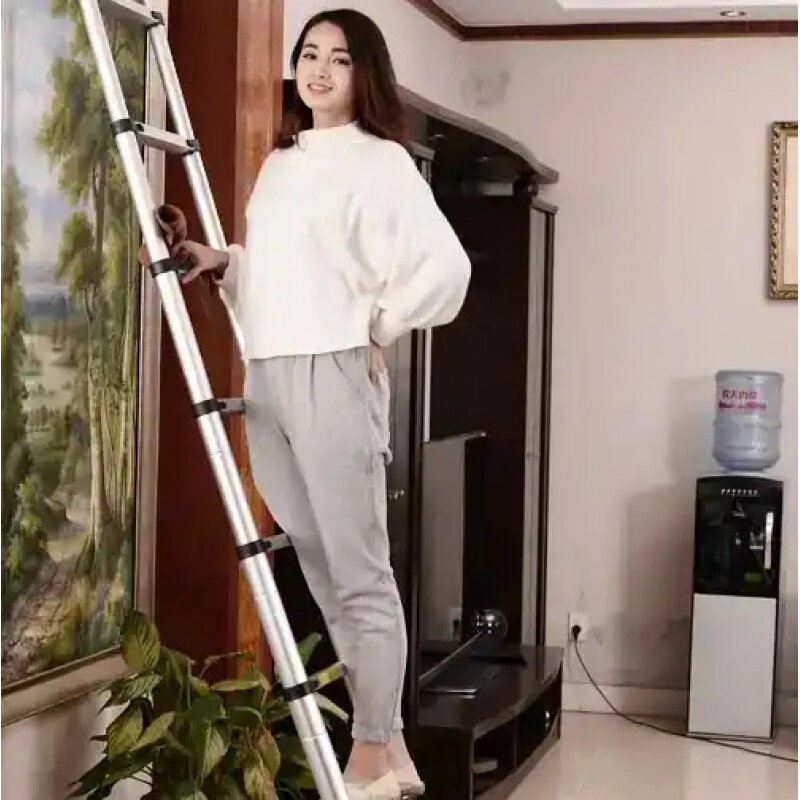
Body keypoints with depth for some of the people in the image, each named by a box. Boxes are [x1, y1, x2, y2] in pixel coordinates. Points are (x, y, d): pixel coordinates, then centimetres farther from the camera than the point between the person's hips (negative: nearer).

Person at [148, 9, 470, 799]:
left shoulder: (381, 162, -2)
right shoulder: (278, 162, 20)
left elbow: (447, 265, -11)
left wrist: (377, 325, -5)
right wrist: (221, 264, 7)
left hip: (331, 373, -7)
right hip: (264, 377, 8)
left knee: (358, 571, -4)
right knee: (319, 567, 9)